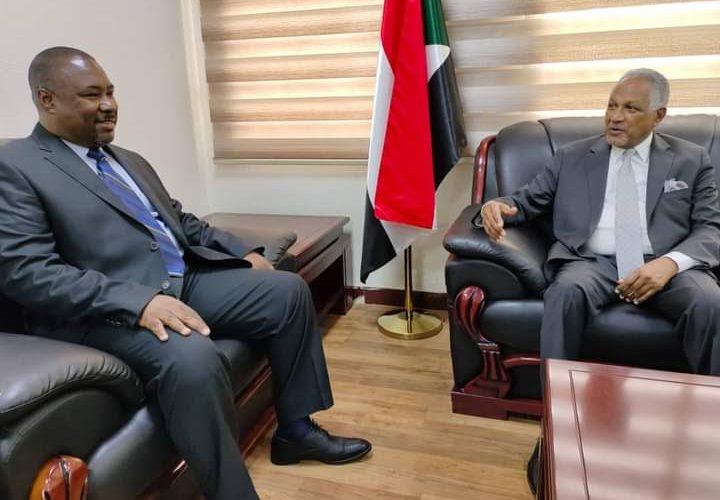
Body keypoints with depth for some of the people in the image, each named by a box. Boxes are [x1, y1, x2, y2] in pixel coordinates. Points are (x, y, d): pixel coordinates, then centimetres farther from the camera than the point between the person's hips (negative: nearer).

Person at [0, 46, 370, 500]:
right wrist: (139, 301, -27)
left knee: (288, 290, -2)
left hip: (187, 280, 8)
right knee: (193, 359, -36)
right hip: (109, 311, -8)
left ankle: (295, 429, 9)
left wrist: (244, 251, 9)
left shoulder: (131, 161, 21)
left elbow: (182, 221, 25)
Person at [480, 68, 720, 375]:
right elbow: (527, 200, 16)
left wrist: (670, 262, -16)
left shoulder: (691, 161, 15)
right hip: (592, 263, 0)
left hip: (664, 266, 1)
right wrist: (497, 206, -10)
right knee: (566, 292, -35)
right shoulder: (572, 157, 17)